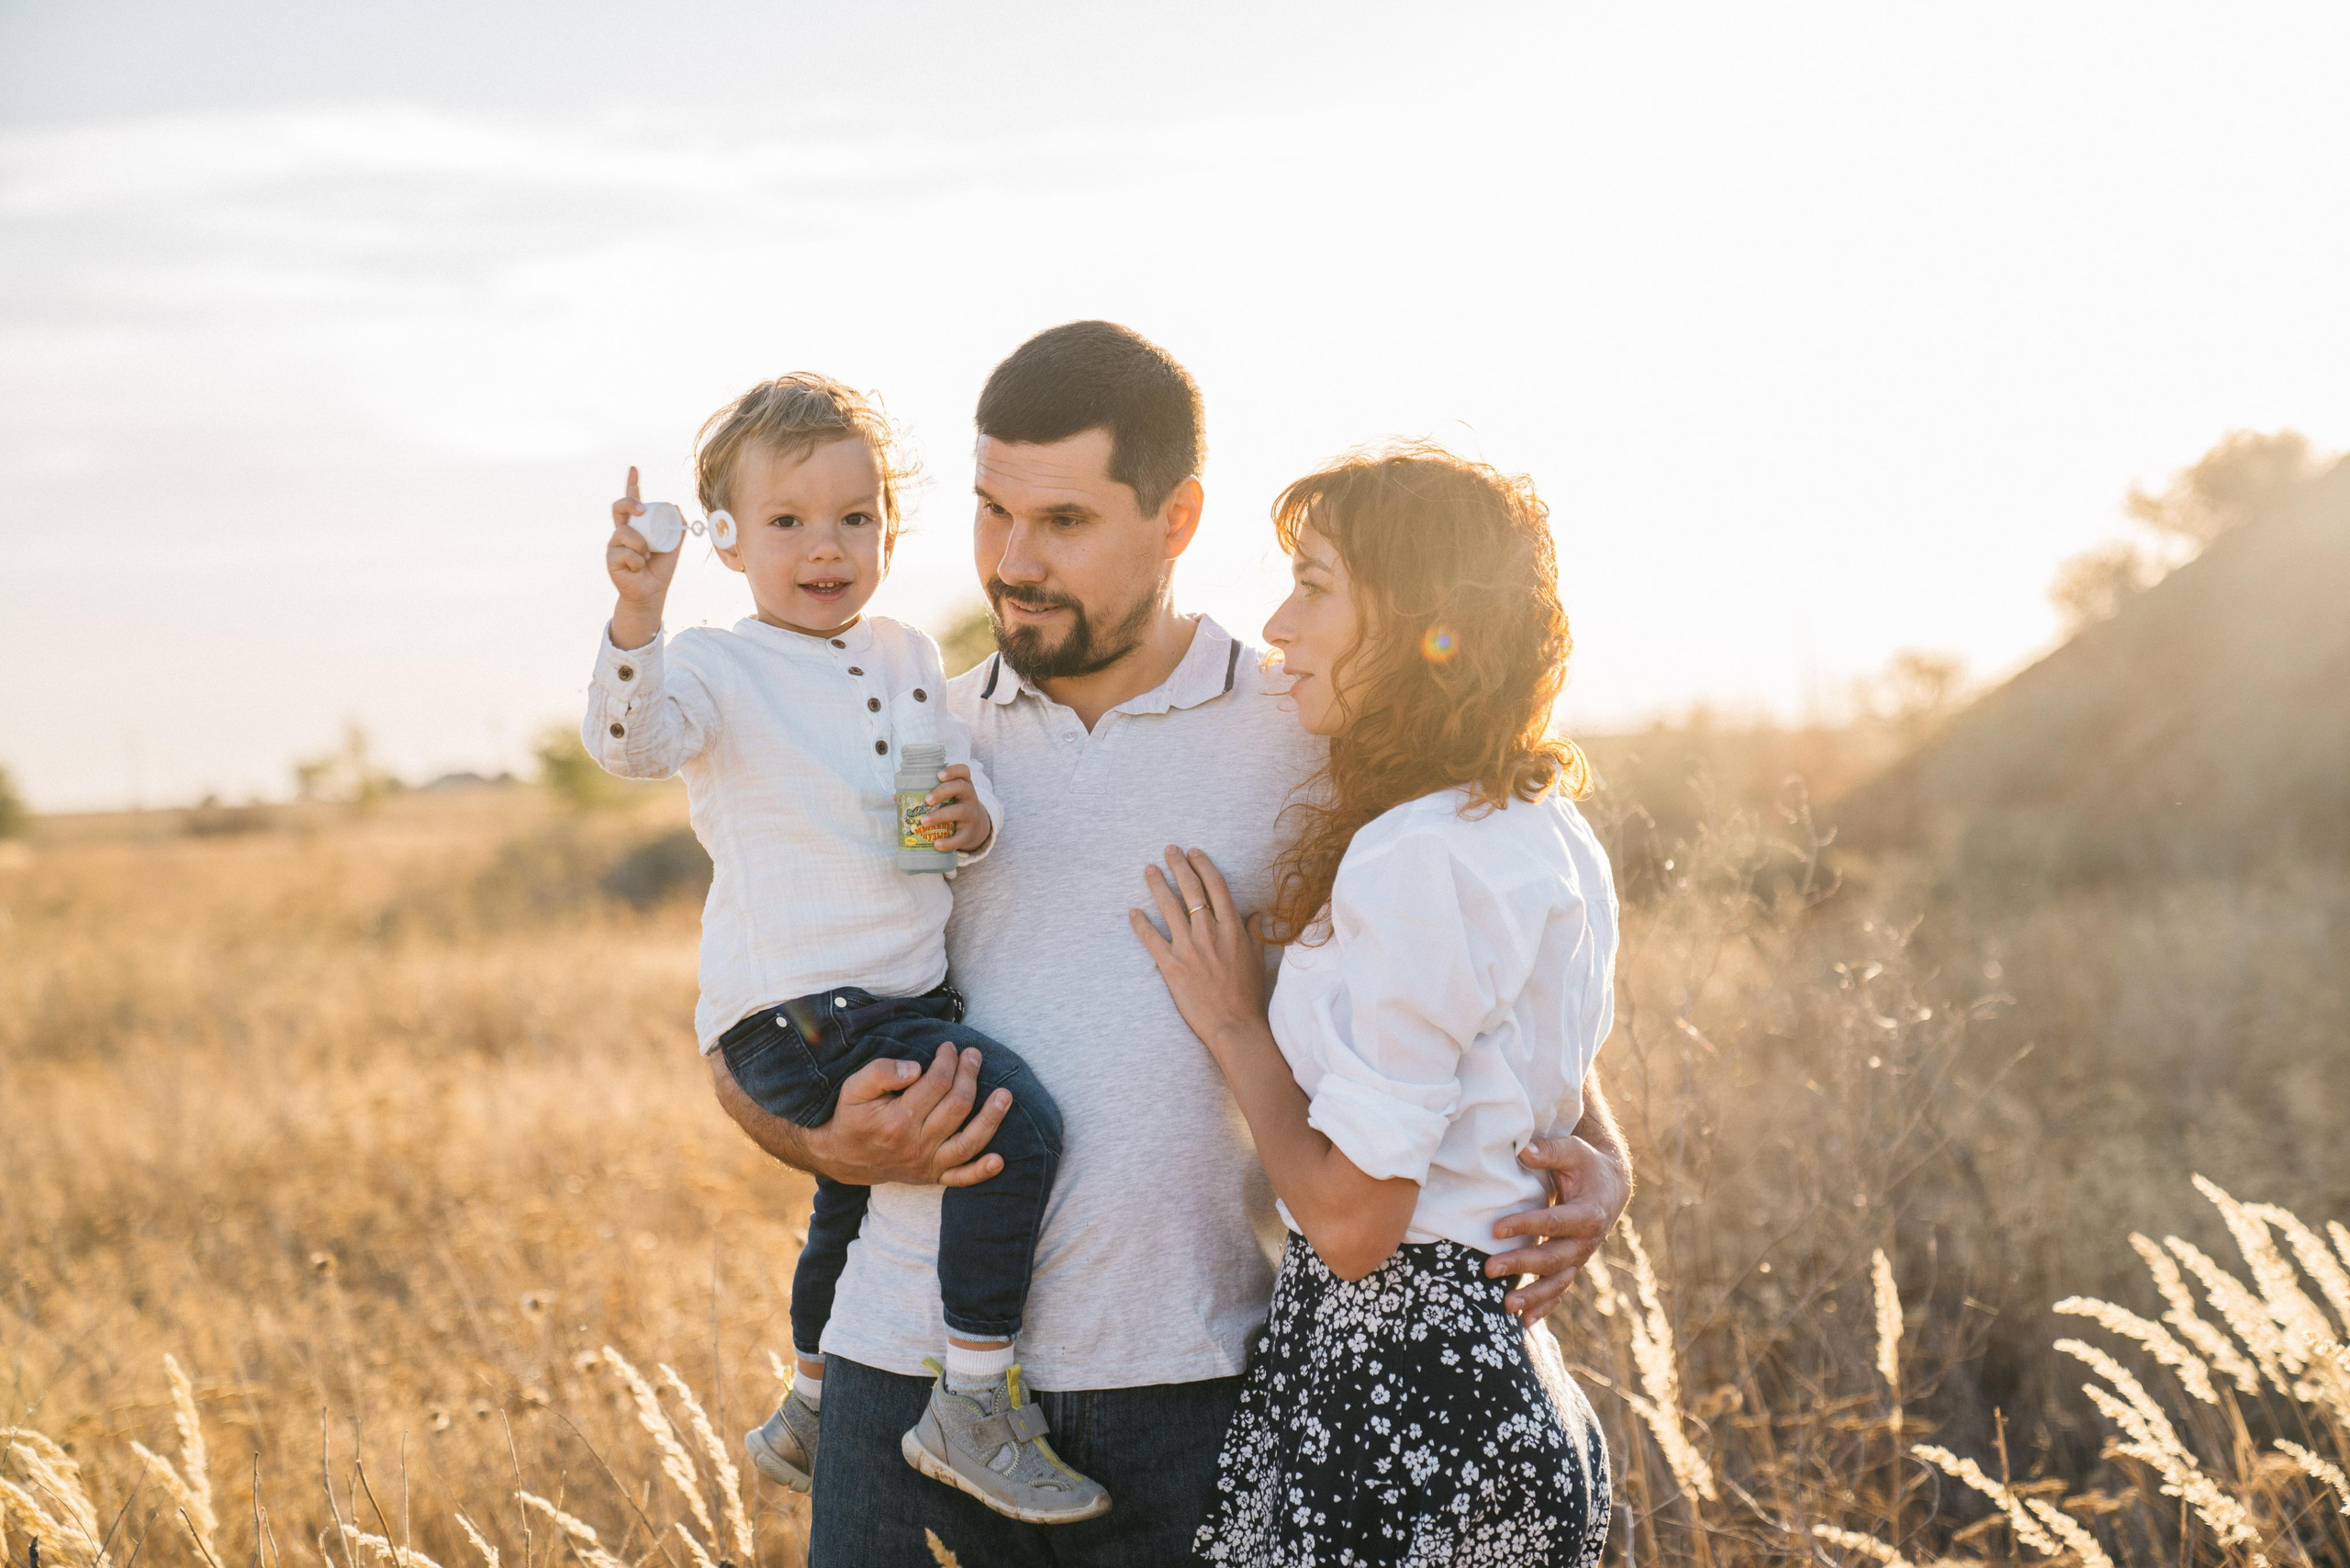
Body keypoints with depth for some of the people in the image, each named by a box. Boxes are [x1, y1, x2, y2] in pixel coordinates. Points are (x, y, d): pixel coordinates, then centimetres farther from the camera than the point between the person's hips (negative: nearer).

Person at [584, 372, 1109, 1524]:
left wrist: (973, 820, -8)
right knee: (1018, 1120, -25)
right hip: (793, 1017, -9)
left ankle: (808, 1418, 54)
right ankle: (972, 1409, -17)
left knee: (855, 1201, 29)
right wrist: (636, 622, -47)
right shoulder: (718, 667, -10)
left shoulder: (908, 661, 12)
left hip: (905, 997, 9)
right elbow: (630, 740, -29)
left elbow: (965, 788, 16)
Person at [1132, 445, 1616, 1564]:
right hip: (1512, 1376, 9)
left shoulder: (1419, 856, -19)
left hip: (1390, 1387, -9)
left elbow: (1351, 1218, -20)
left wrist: (1232, 1024, -6)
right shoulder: (1549, 835, 9)